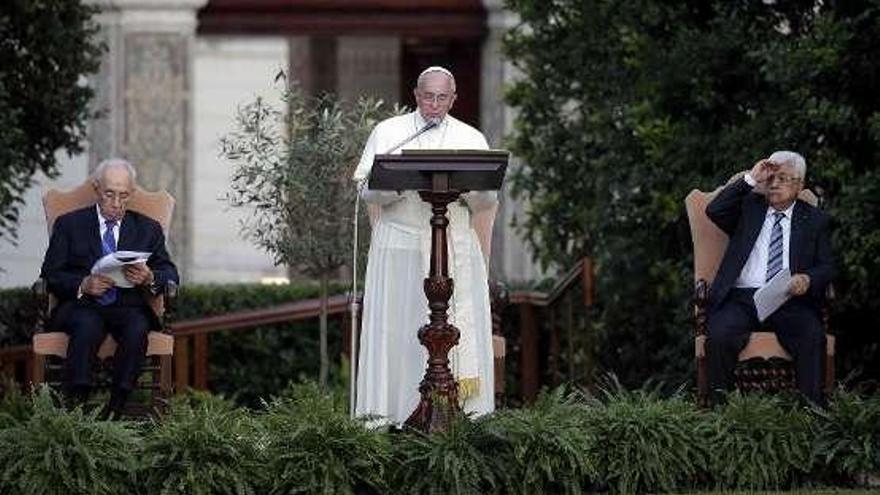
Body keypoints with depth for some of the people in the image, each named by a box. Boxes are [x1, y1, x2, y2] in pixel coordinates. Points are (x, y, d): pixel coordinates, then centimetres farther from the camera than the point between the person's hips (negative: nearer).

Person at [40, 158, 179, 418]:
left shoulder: (148, 229, 17)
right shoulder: (69, 225, 12)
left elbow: (170, 275, 10)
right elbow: (50, 275, 4)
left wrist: (150, 278, -15)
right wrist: (83, 285, -16)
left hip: (128, 307, 1)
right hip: (81, 306, -1)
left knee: (137, 327, -34)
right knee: (88, 325, -37)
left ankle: (114, 410, -32)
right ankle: (76, 405, -39)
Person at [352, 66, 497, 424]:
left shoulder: (471, 139, 10)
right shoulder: (387, 133, 8)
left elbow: (488, 199, 2)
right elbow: (367, 189, 1)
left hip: (456, 247, 1)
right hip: (399, 244, -1)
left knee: (459, 327, -5)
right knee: (395, 327, -6)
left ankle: (461, 407, -4)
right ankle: (387, 411, -6)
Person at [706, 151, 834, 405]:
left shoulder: (814, 220, 18)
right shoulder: (749, 207, 19)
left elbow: (826, 267, 10)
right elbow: (714, 211, 1)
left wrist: (808, 279, -14)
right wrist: (750, 181, -1)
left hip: (790, 301, 0)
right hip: (742, 297, 0)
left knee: (813, 338, -31)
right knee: (721, 335, -31)